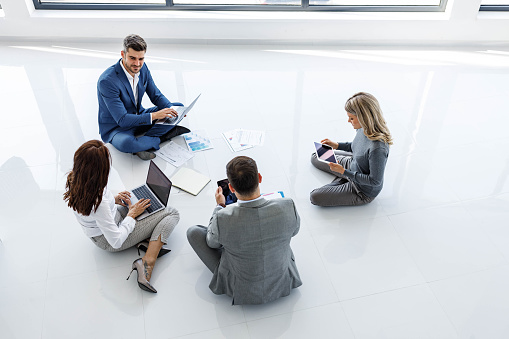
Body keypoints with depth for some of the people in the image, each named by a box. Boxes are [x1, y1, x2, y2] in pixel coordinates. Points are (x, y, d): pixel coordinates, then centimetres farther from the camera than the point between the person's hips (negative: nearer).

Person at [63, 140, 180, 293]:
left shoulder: (74, 179, -16)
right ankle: (147, 262, -18)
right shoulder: (99, 203, -40)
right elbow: (116, 241, -28)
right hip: (109, 240, -8)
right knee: (172, 213, -9)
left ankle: (146, 241, 1)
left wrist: (112, 199, -3)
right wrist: (132, 214, -16)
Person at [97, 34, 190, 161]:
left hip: (139, 116, 7)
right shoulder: (107, 81, -28)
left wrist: (171, 109, -19)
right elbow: (122, 119, -30)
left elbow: (156, 96, 2)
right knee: (126, 143, -41)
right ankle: (163, 137, -13)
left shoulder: (142, 68, -7)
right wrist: (154, 116, -36)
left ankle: (141, 146, -15)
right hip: (116, 127, -7)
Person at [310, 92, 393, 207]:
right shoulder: (363, 128, -16)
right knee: (315, 157, 18)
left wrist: (343, 172, -29)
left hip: (363, 191, -8)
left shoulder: (378, 148, -40)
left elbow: (375, 181, -29)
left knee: (315, 197, -12)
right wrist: (336, 145, -5)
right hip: (352, 166, 8)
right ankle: (343, 181, 10)